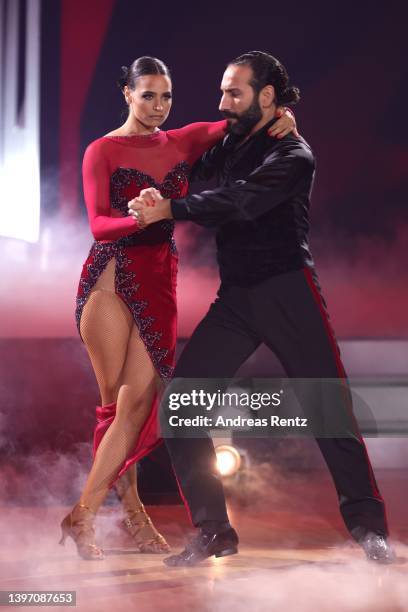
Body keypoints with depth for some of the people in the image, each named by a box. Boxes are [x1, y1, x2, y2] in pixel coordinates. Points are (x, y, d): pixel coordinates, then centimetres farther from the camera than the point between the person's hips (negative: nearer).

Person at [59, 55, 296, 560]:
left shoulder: (184, 142, 11)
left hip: (159, 281, 4)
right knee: (116, 402, -4)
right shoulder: (102, 151, -1)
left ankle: (82, 516, -3)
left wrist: (282, 115, -4)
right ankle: (131, 511, 9)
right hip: (110, 278, -3)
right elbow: (98, 224, -11)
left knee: (138, 402, -7)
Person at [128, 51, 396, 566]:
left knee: (329, 408, -4)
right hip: (235, 297, 6)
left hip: (287, 292, -6)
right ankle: (212, 530, 0)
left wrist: (170, 209, -30)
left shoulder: (292, 156, -9)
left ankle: (367, 525, 10)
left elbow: (239, 203, -25)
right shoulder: (231, 142, 13)